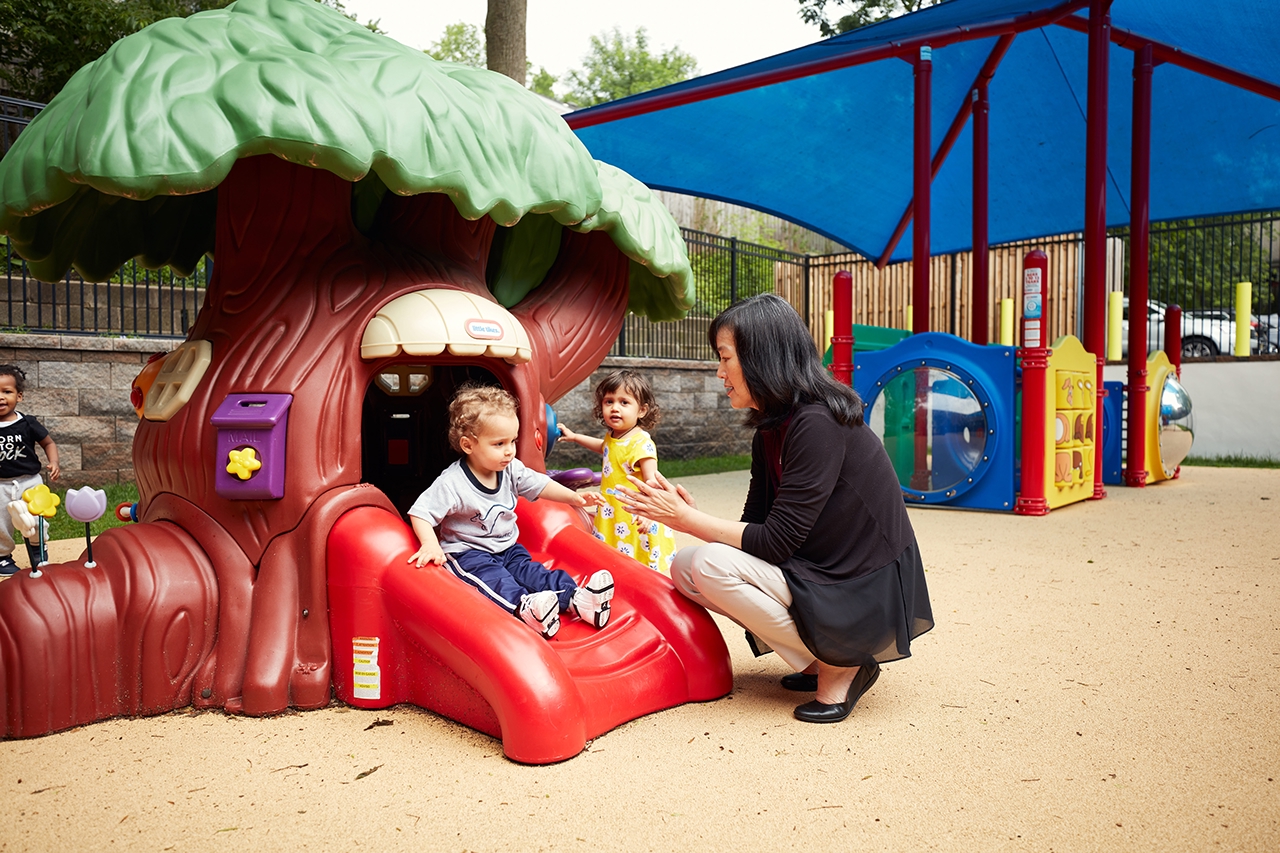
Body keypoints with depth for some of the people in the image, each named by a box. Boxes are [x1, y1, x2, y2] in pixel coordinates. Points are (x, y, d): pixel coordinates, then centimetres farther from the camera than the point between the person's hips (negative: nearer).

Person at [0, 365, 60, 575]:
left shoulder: (28, 424, -7)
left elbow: (48, 443, 3)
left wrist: (54, 463, -11)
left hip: (30, 481, -1)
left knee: (35, 521, 7)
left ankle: (37, 550, 31)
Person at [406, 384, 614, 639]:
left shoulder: (512, 469, -3)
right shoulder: (451, 484, -22)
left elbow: (539, 485, 4)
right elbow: (421, 513, -20)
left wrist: (573, 497, -6)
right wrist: (431, 544, -35)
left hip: (507, 548, 6)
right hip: (467, 552, -6)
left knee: (528, 570, -14)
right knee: (492, 577, -31)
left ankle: (574, 598, -33)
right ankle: (522, 607, -56)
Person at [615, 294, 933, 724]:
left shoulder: (817, 424, -22)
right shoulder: (770, 433, 7)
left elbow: (775, 542, -22)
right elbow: (756, 527, 6)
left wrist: (686, 519, -16)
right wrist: (692, 515, -10)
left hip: (869, 599, -9)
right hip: (821, 575, 9)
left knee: (711, 565, -21)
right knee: (685, 567, 0)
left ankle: (840, 664, -5)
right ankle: (820, 657, 5)